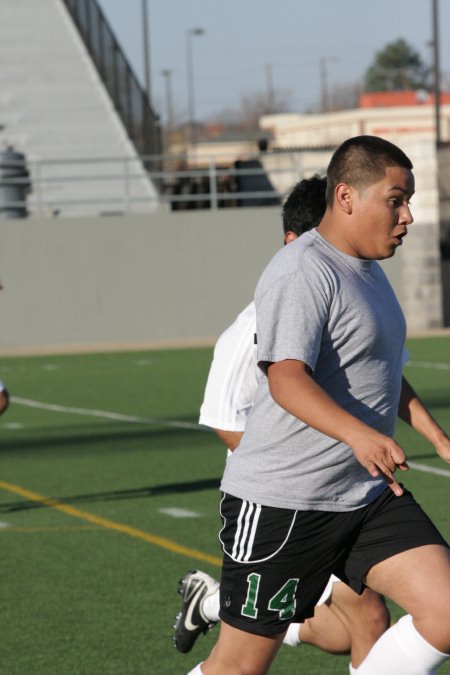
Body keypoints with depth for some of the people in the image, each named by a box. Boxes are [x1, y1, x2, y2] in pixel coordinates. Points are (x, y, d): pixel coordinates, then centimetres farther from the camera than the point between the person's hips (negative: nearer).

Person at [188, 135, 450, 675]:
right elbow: (286, 379, -30)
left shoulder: (366, 269, 15)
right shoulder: (303, 273, -17)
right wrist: (359, 434, -44)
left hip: (368, 495, 9)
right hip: (281, 503, -9)